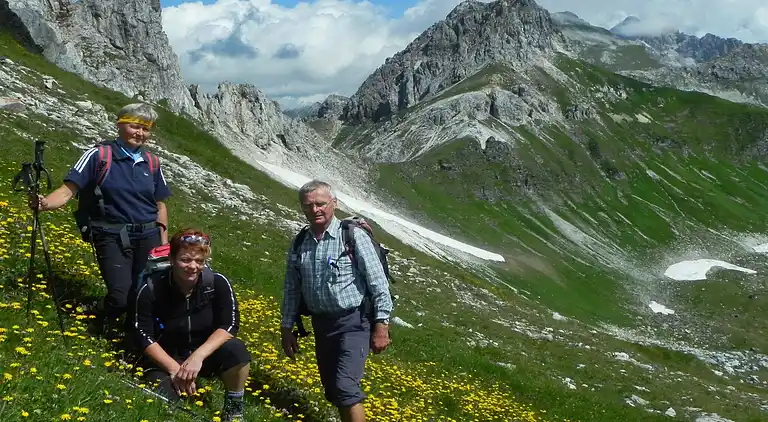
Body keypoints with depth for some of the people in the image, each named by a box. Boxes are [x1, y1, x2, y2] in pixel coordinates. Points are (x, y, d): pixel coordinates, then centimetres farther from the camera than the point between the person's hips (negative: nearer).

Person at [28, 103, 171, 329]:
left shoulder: (152, 164, 8)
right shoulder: (98, 155, -5)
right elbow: (67, 190, -10)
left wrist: (164, 242, 9)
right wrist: (43, 203, -30)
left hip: (148, 236, 4)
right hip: (113, 237, -4)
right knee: (121, 299, -15)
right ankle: (96, 314, 20)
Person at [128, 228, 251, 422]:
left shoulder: (217, 283, -17)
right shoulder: (150, 289, -19)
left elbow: (229, 326, -18)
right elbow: (143, 336, -16)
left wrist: (198, 356, -32)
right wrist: (174, 368, -25)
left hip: (205, 353, 1)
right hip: (165, 358, -1)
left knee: (236, 350, -31)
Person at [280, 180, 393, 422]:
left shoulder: (353, 236, -10)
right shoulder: (299, 245, 5)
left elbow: (378, 282, -11)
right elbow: (291, 290, 12)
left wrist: (381, 325, -14)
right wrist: (286, 329, 11)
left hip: (354, 322, -6)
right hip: (321, 325, 6)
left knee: (345, 387, -18)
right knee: (333, 391, 13)